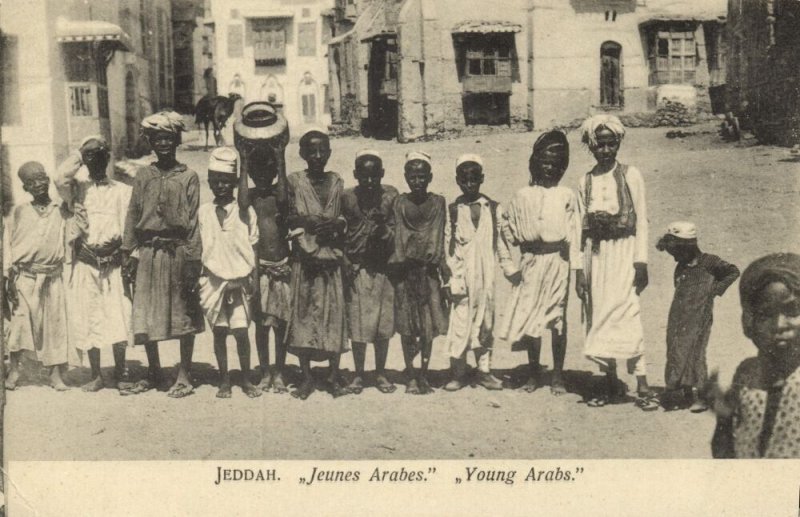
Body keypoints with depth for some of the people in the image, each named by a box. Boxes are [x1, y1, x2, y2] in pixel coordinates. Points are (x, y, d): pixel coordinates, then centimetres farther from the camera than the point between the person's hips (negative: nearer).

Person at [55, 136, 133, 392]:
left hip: (113, 264, -1)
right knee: (88, 320, 4)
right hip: (85, 264, 1)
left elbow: (129, 228, 6)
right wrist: (77, 157, 0)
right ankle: (96, 375, 15)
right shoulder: (78, 188, 9)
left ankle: (120, 373, 9)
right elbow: (60, 179, -13)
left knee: (117, 318, -6)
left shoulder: (122, 190, 9)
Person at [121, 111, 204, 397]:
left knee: (184, 315, 4)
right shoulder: (143, 175, 9)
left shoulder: (188, 177, 0)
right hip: (148, 252, 3)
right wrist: (130, 255, 4)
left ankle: (184, 375, 16)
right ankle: (154, 372, 24)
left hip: (178, 251, -3)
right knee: (144, 315, 7)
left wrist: (192, 260, -8)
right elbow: (133, 215, 10)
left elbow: (193, 221, -3)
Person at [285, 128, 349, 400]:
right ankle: (306, 377, 12)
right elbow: (288, 217, -1)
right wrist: (308, 222, -18)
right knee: (303, 312, 1)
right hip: (305, 257, -2)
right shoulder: (294, 181, 3)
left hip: (332, 257, 2)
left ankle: (334, 376, 12)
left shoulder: (337, 181, 10)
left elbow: (345, 217, 11)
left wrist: (335, 225, -9)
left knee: (334, 312, 1)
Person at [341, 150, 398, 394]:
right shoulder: (347, 198, -1)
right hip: (356, 270, 0)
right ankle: (358, 374, 18)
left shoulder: (390, 196, -1)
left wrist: (384, 230, -17)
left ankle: (380, 374, 21)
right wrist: (345, 264, -4)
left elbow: (397, 232, 3)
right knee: (357, 325, 3)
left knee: (383, 324, 7)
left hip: (383, 268, 1)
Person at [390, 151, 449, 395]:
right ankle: (411, 376, 13)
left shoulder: (438, 202, 3)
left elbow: (441, 238, 3)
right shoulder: (400, 203, 2)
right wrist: (398, 260, -10)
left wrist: (443, 266, -4)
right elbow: (397, 236, 1)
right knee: (407, 327, 3)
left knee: (429, 326, 3)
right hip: (405, 270, 0)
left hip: (429, 270, 0)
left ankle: (424, 375, 15)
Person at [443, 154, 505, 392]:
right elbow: (447, 244, 0)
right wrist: (451, 277, -6)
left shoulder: (492, 208, 8)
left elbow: (501, 239, 11)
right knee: (460, 322, -4)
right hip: (462, 273, -2)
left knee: (486, 322, 8)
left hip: (486, 273, 2)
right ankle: (458, 373, 5)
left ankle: (484, 370, 19)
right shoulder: (453, 209, 2)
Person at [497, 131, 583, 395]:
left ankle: (558, 376, 12)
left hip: (557, 262, -2)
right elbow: (507, 226, 16)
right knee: (529, 317, 4)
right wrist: (508, 262, 9)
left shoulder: (567, 196, 2)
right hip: (531, 262, 2)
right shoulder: (522, 196, 7)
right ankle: (533, 373, 17)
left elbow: (575, 234, -1)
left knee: (557, 319, 2)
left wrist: (579, 269, -5)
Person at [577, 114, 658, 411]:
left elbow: (641, 220, -2)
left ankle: (642, 388, -7)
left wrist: (641, 262, -9)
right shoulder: (586, 181, 8)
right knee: (599, 317, 5)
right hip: (595, 254, 4)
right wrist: (579, 271, 6)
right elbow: (582, 227, 9)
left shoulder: (630, 176, -1)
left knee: (626, 316, -12)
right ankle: (611, 385, 14)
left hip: (623, 252, -4)